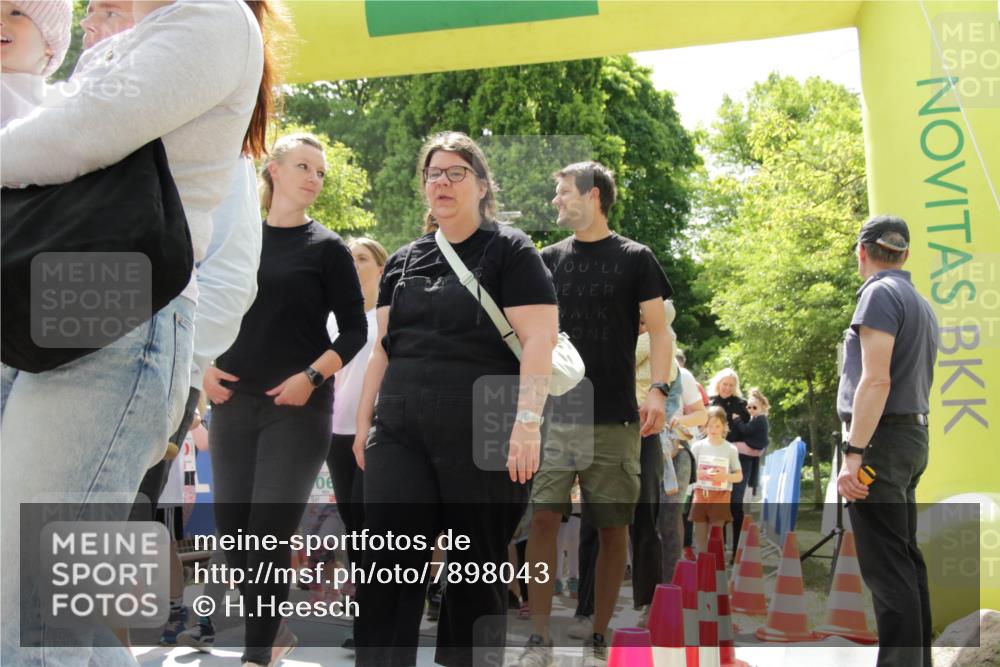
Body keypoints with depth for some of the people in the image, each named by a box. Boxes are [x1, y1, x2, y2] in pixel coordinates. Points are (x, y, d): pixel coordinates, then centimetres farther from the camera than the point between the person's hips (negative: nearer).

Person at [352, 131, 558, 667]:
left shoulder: (508, 251, 1)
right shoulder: (403, 261, 18)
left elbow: (539, 340, -9)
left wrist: (527, 421, -19)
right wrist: (364, 421, 15)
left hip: (481, 436, -5)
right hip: (400, 432, 5)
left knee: (477, 567, 3)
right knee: (387, 563, -2)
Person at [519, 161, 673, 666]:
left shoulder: (635, 259, 3)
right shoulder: (548, 259, 11)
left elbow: (658, 330, 1)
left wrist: (658, 389, -11)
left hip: (614, 419, -1)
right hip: (554, 413, 2)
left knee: (612, 528, 3)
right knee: (543, 517, -7)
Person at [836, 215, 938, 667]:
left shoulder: (879, 294, -11)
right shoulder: (921, 304, 17)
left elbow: (875, 380, -20)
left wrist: (853, 453, -23)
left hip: (882, 439, -10)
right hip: (914, 434, 10)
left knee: (886, 565, -10)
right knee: (905, 558, 15)